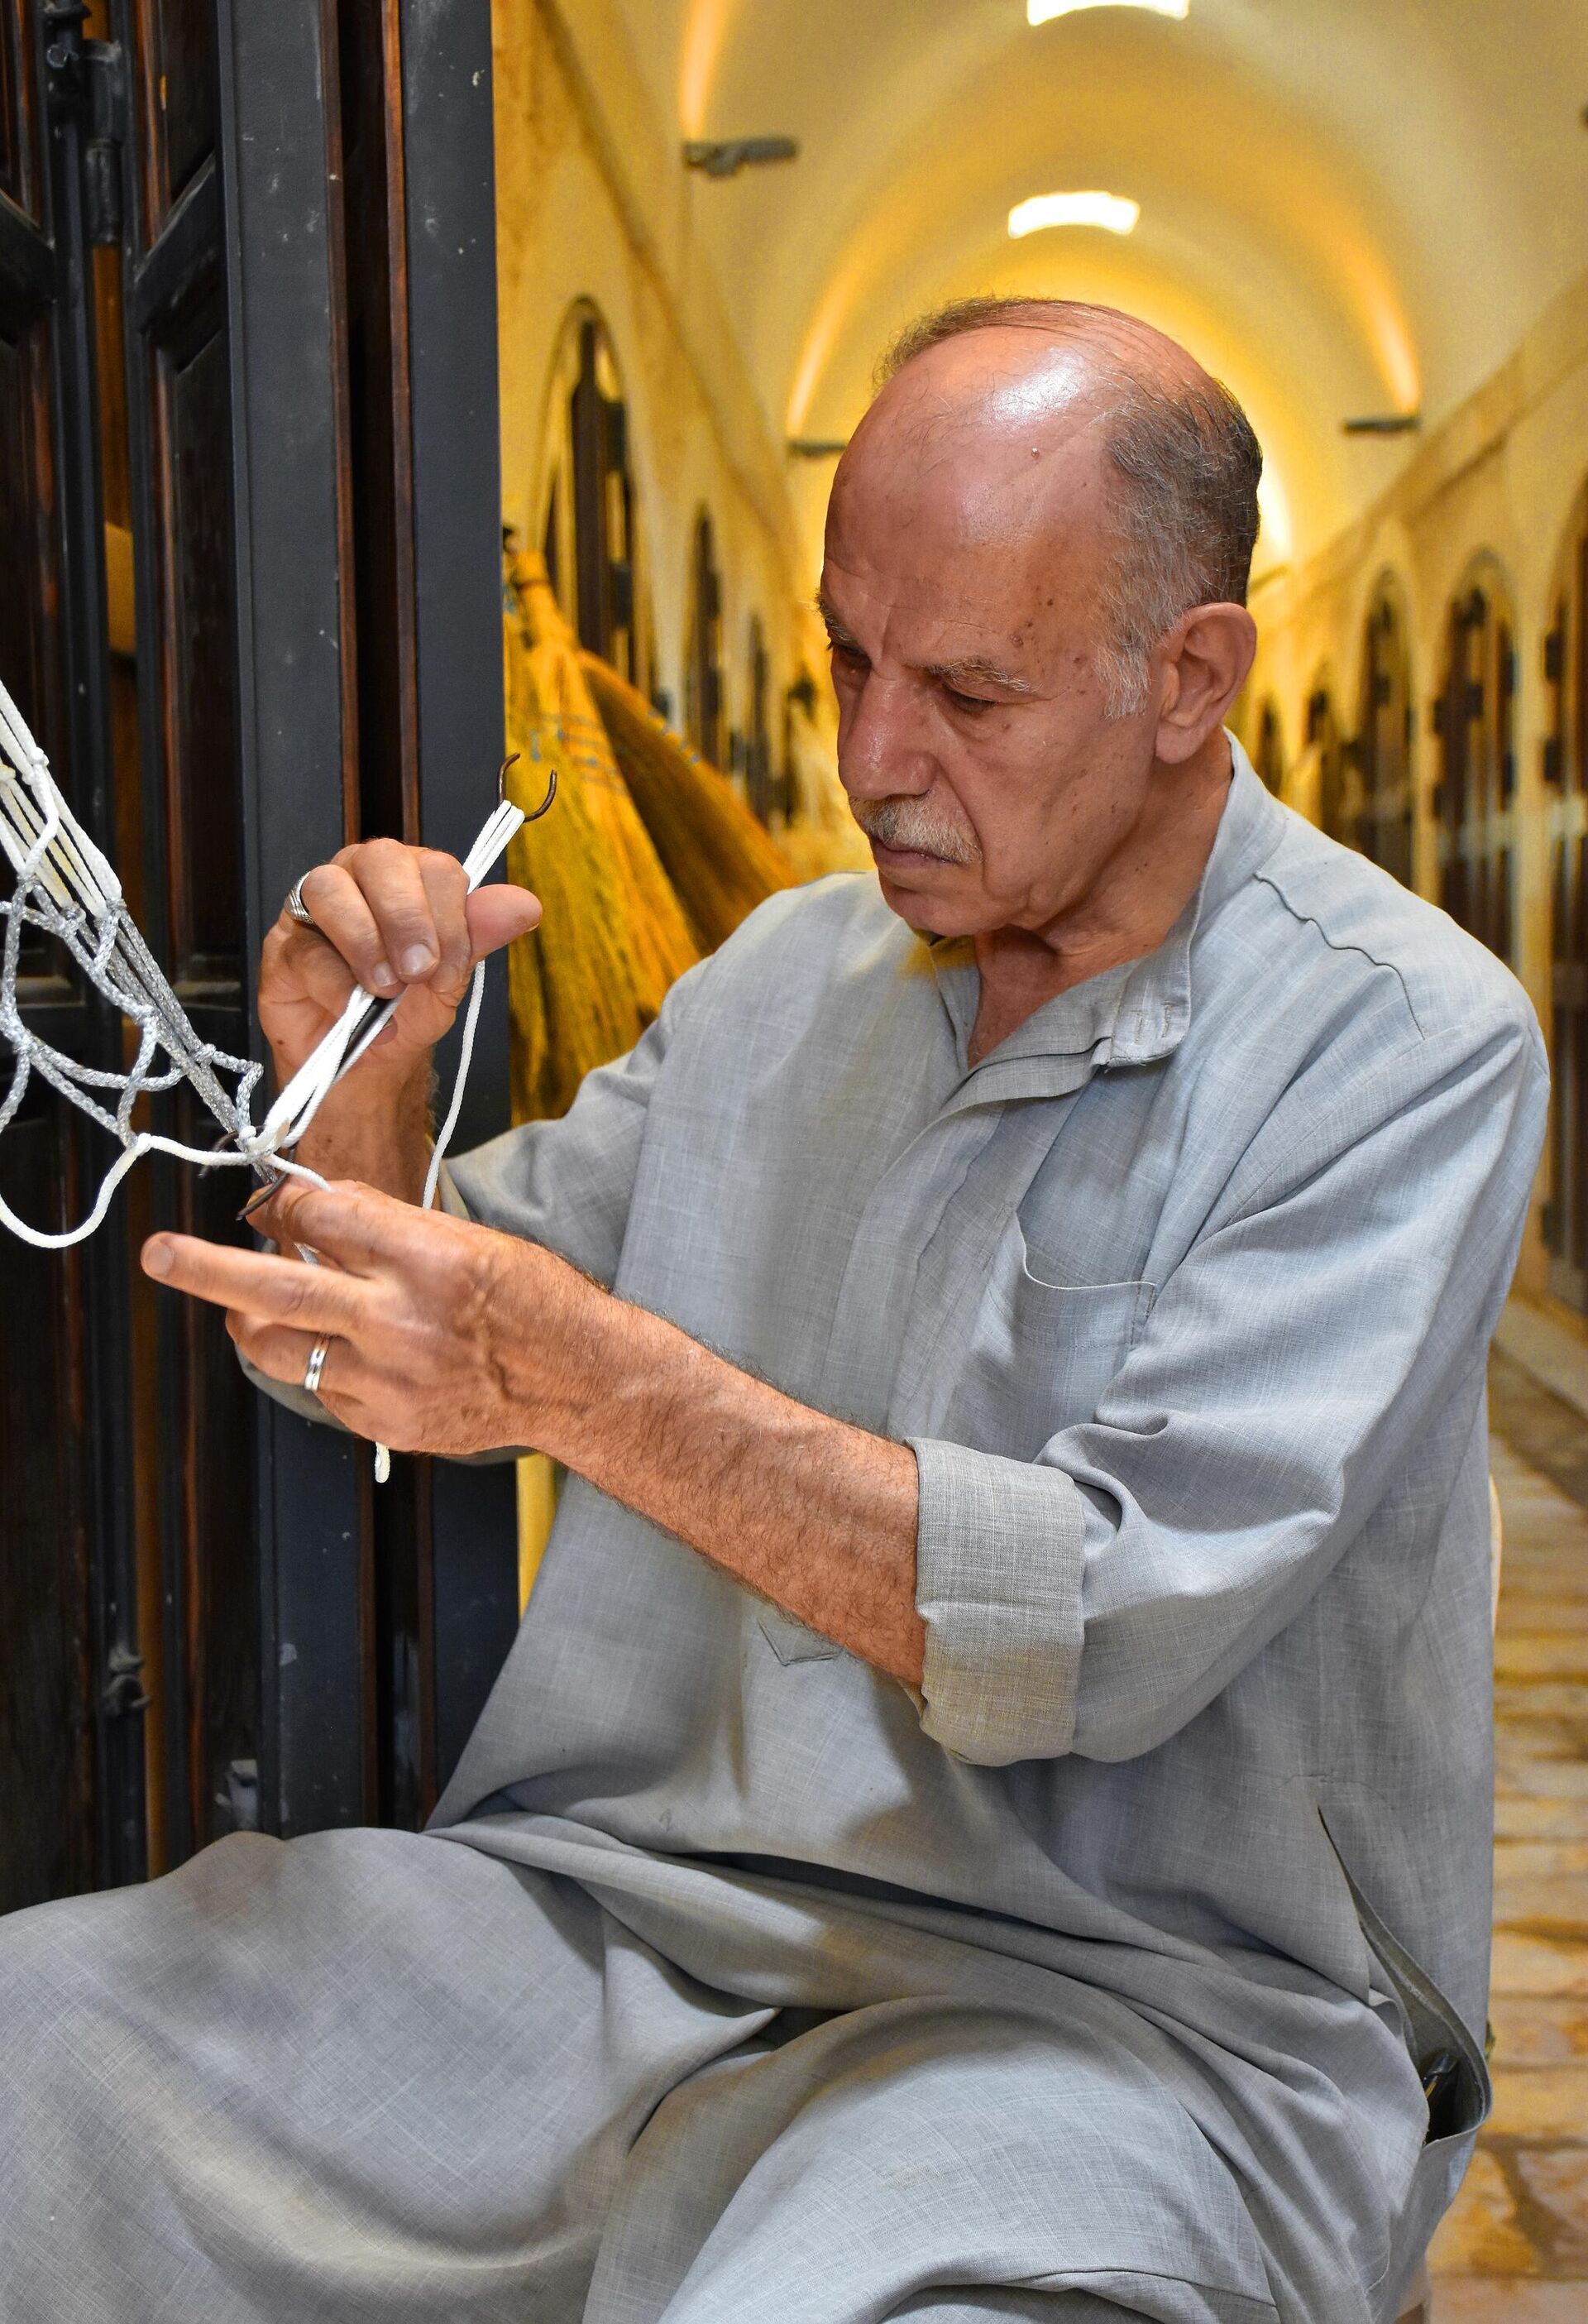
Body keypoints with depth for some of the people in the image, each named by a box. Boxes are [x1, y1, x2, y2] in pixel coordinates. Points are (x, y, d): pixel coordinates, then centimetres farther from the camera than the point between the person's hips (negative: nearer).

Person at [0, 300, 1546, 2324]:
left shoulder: (1405, 1041, -9)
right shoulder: (789, 970, 9)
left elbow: (1121, 1626, -19)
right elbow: (380, 1378, 14)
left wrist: (579, 1377, -27)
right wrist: (356, 1089, -6)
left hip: (1130, 1991, -4)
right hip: (630, 1901, 5)